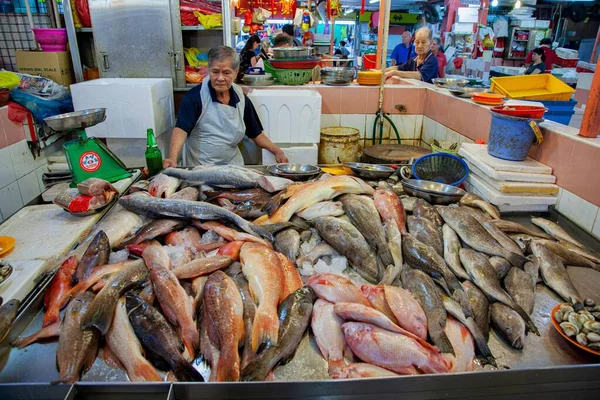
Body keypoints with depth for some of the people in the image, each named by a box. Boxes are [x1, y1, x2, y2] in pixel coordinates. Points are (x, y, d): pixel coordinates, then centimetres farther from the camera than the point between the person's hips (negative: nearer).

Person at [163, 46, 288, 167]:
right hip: (199, 168, -3)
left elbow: (255, 133, 11)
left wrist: (276, 151, -1)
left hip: (233, 165, 3)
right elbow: (181, 129, -21)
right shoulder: (195, 96, -11)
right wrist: (173, 158, -38)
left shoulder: (241, 98, 3)